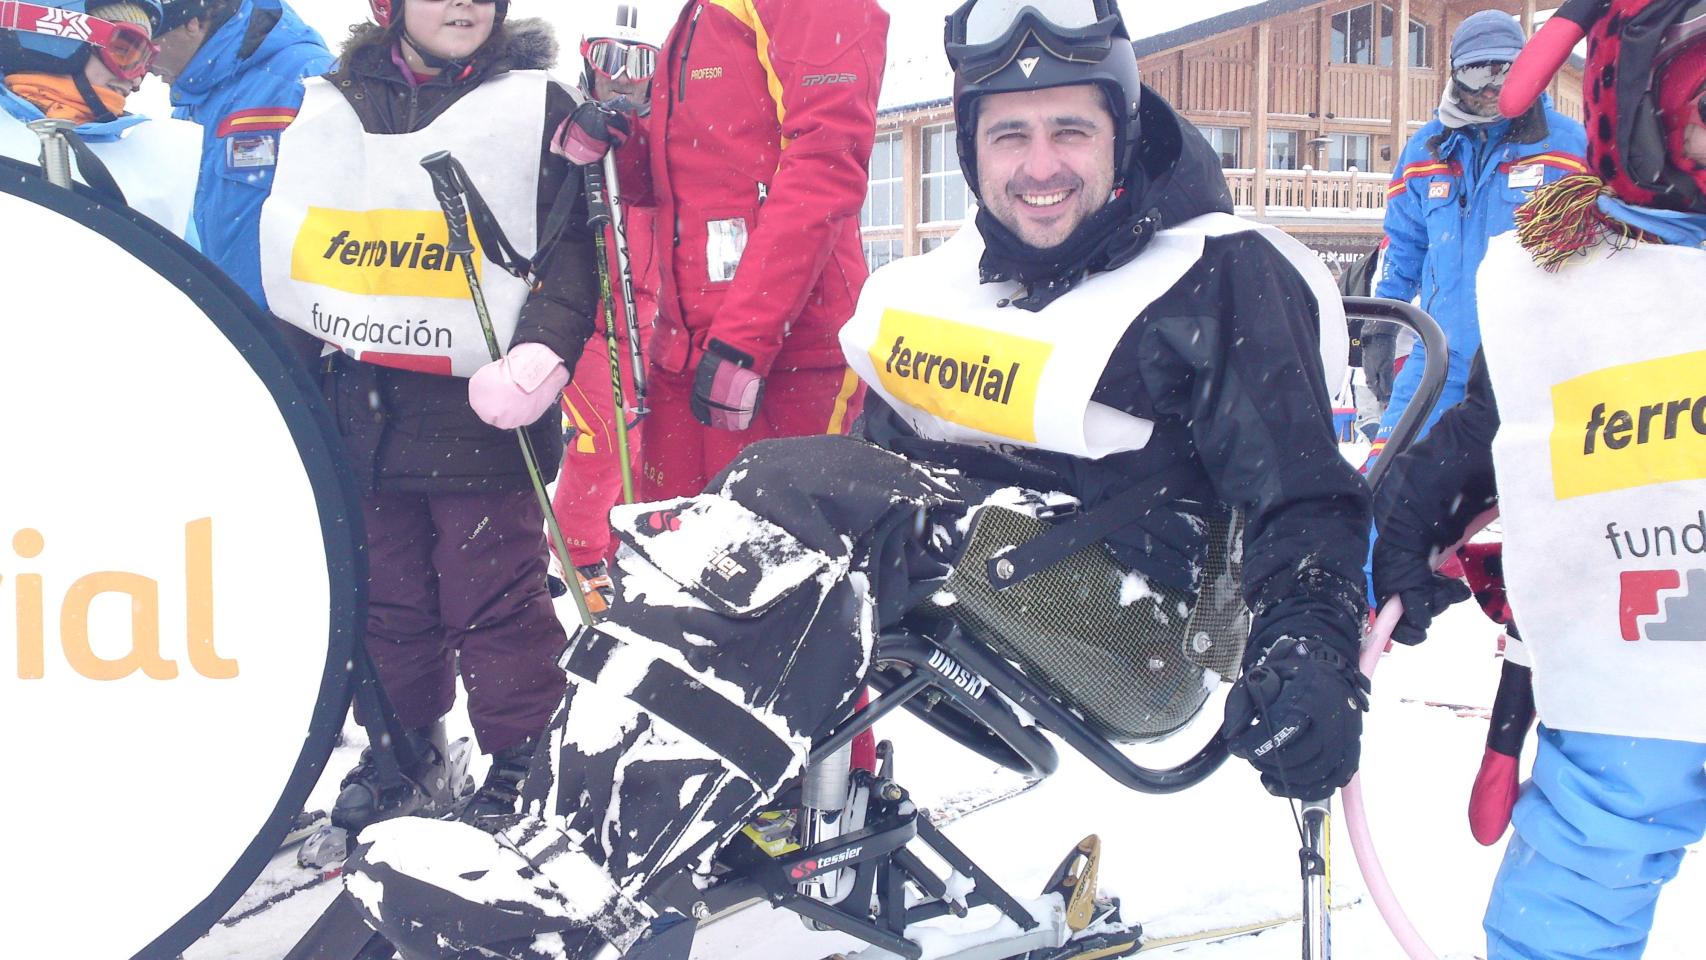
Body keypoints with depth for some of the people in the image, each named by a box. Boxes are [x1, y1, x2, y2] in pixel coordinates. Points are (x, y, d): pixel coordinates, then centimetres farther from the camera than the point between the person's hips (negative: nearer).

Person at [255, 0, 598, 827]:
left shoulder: (537, 109, 2)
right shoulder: (329, 110, 13)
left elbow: (572, 248, -5)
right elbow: (285, 251, 20)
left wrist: (540, 352, -20)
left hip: (479, 409, -4)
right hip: (358, 410, 4)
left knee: (495, 596, 0)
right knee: (384, 593, 13)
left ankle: (524, 758, 14)